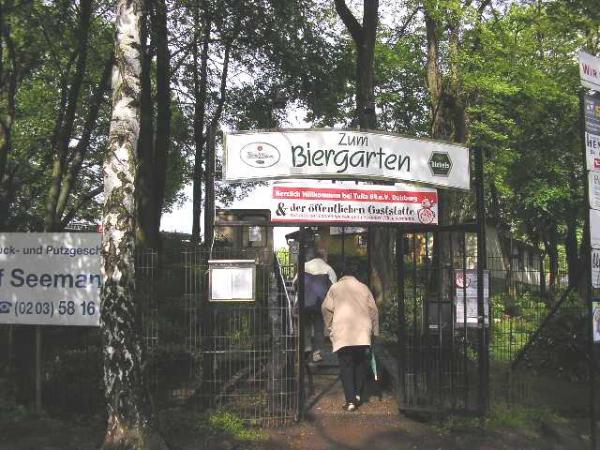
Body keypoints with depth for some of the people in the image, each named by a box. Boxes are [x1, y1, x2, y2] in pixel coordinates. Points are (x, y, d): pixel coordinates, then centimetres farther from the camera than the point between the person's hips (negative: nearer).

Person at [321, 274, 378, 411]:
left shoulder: (335, 288, 12)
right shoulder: (363, 288, 16)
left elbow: (326, 308, 2)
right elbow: (373, 310, 11)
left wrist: (329, 328, 12)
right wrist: (375, 331, 16)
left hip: (342, 332, -1)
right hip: (362, 332, 2)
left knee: (346, 365, 0)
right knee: (361, 363, 16)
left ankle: (350, 400, -6)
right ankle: (357, 394, 10)